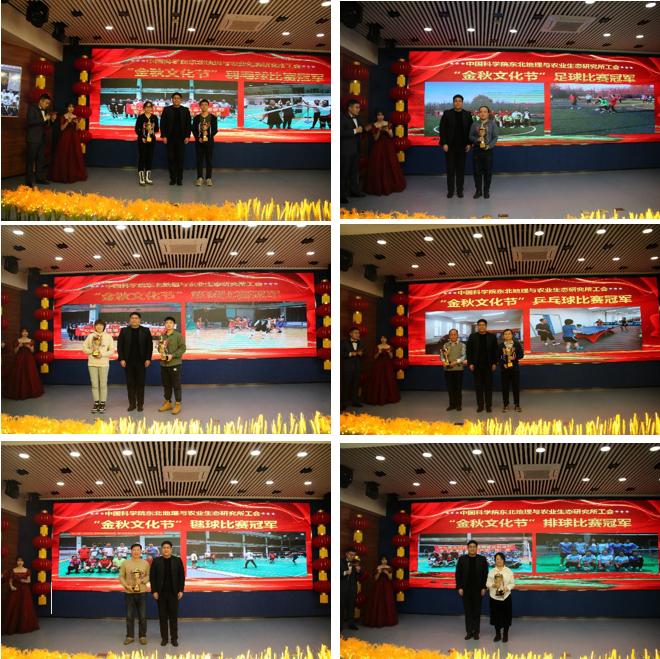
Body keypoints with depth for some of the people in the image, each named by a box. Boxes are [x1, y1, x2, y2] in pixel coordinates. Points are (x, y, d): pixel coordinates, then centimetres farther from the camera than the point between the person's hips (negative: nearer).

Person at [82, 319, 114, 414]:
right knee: (94, 384, 3)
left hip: (104, 363, -1)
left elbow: (112, 350, 1)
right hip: (92, 363, 1)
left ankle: (102, 404, 6)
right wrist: (92, 351, -10)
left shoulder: (108, 337, 2)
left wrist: (102, 354, -12)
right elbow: (84, 347, 7)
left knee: (103, 384, 0)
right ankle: (96, 404, 10)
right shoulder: (90, 336, 5)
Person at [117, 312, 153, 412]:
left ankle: (140, 404, 9)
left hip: (141, 362, -1)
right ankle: (132, 404, 10)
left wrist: (148, 359, -6)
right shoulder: (124, 331, 4)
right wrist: (121, 359, -6)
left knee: (140, 383, 3)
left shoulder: (145, 331, 3)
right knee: (130, 383, 4)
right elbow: (120, 346, 2)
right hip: (128, 362, 1)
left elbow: (149, 345, 1)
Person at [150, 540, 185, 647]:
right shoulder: (156, 561, 2)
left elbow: (181, 576, 2)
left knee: (174, 616, 3)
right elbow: (152, 577, 0)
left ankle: (174, 638, 8)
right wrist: (154, 591, -6)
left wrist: (181, 590, -4)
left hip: (173, 592, 0)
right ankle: (164, 638, 10)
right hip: (161, 593, 0)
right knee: (163, 616, 4)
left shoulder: (177, 560, 2)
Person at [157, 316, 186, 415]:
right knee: (166, 385, 11)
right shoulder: (162, 336, 13)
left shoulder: (178, 335, -5)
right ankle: (167, 403, 20)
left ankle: (178, 404, 2)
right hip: (163, 364, 6)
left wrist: (172, 355, -19)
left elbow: (183, 348, -10)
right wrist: (160, 348, -2)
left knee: (176, 385, -2)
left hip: (174, 364, -6)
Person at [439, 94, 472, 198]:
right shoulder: (447, 114, 0)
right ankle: (450, 190, 9)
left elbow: (470, 130, 6)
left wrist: (469, 143, -2)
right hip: (450, 146, -1)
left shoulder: (467, 115, 5)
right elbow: (442, 129, -2)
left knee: (461, 169, 5)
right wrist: (444, 143, -9)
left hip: (462, 146, 1)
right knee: (450, 169, 2)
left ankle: (459, 190, 12)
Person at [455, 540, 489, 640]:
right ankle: (469, 632, 10)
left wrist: (484, 588, -6)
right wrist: (459, 587, -6)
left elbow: (485, 574, 0)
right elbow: (458, 574, 1)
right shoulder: (462, 559, 1)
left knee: (477, 612, 4)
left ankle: (476, 632, 10)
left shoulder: (482, 559, 0)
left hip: (477, 589, -1)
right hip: (466, 589, 1)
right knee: (468, 611, 5)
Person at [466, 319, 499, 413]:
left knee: (488, 385, 2)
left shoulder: (492, 337, 5)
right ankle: (480, 405, 9)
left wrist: (494, 363, -3)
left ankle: (489, 405, 8)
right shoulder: (472, 337, 5)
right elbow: (468, 351, 3)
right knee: (478, 386, 3)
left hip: (488, 365, 0)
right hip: (477, 365, 0)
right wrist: (470, 363, -4)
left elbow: (495, 351, 4)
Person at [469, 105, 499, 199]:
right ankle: (478, 190, 13)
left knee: (488, 171, 3)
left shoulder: (492, 124, 3)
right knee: (477, 171, 3)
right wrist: (476, 139, -16)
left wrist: (489, 146, -15)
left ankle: (486, 191, 13)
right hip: (477, 150, 1)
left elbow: (495, 137, -1)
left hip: (488, 150, -1)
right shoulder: (474, 124, 7)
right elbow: (471, 136, 4)